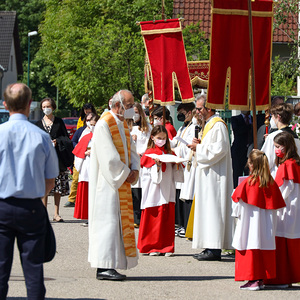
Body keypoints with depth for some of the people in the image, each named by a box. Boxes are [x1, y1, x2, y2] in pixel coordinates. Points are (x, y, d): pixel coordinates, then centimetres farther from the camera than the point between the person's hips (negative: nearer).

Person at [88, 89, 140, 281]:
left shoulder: (123, 125, 15)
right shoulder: (104, 125, -14)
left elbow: (131, 150, 16)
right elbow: (109, 157, -19)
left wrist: (134, 170, -2)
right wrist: (126, 174, -13)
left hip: (122, 181, 9)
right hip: (108, 181, -9)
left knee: (121, 221, 7)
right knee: (108, 220, -10)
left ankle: (108, 266, 10)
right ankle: (104, 267, -9)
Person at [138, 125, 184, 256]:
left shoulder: (169, 153, 14)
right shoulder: (149, 153, 0)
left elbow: (175, 173, 15)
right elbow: (153, 175, -8)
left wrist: (177, 163, -3)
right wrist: (157, 165, -25)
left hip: (167, 191, 4)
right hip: (154, 193, -4)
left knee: (168, 218, 0)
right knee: (153, 217, -2)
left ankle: (167, 247, 4)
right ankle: (152, 247, 5)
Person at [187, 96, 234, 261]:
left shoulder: (218, 125, -14)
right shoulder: (209, 124, 17)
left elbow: (219, 149, -22)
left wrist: (199, 148, -14)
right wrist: (200, 144, 6)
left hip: (215, 174, -11)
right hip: (207, 173, 11)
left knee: (212, 207, -10)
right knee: (206, 208, 9)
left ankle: (214, 249, -11)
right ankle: (210, 247, 11)